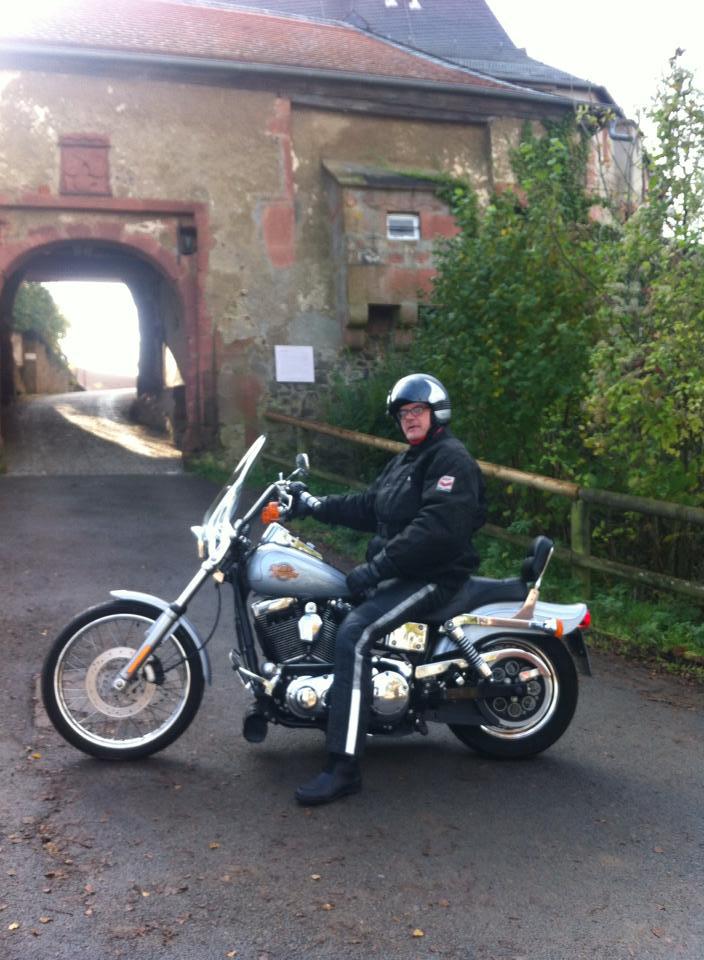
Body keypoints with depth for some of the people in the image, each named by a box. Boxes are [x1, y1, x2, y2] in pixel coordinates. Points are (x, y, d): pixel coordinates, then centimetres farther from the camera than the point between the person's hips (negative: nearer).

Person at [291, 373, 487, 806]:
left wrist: (376, 567, -26)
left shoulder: (452, 459, -13)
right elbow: (367, 506, 21)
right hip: (395, 571, 11)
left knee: (354, 634, -29)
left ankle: (344, 768, -28)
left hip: (432, 576, -11)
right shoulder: (406, 460, 20)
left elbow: (437, 529, -26)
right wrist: (314, 507, 10)